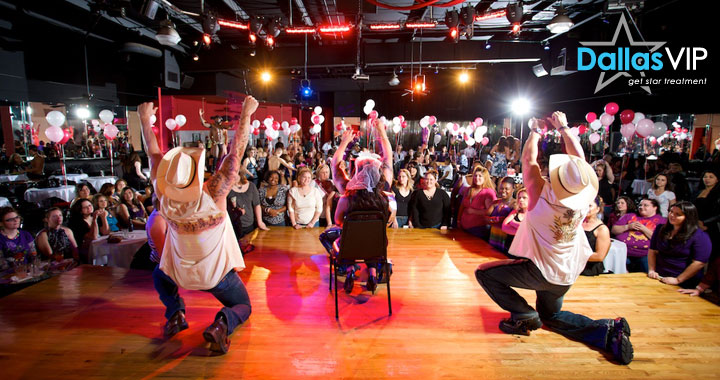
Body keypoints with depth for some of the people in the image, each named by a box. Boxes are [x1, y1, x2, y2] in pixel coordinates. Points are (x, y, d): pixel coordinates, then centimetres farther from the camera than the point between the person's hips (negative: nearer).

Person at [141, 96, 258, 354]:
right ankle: (222, 324, -15)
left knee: (159, 275, 36)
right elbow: (236, 153, -22)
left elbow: (154, 155, -6)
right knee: (243, 306, 18)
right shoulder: (213, 194, -29)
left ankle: (175, 313, 13)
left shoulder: (164, 197, -19)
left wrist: (145, 118, 6)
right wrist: (246, 114, -14)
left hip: (181, 273, 3)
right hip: (217, 273, -3)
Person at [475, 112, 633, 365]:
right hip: (568, 275, 6)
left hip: (541, 270, -6)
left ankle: (523, 315, -1)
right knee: (550, 315, 27)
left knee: (484, 272, 3)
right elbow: (580, 158, 0)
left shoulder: (541, 194, -28)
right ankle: (607, 330, 7)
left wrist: (535, 132, 6)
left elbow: (528, 159, -12)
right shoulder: (586, 194, -16)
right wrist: (563, 127, 11)